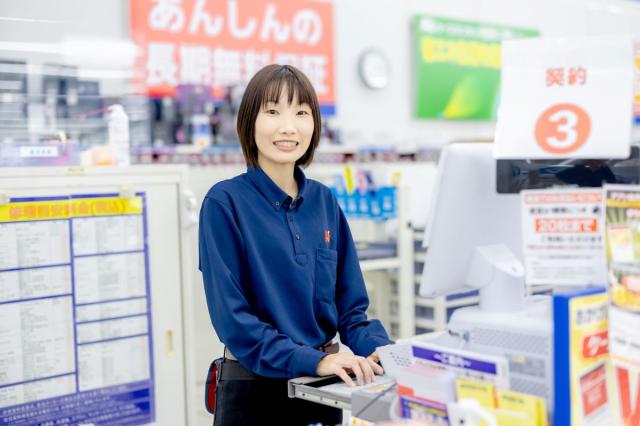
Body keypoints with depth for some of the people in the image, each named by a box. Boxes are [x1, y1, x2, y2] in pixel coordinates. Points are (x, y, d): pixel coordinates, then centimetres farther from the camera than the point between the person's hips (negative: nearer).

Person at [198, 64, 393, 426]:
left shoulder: (325, 202, 4)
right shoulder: (225, 203, -11)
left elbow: (349, 304, 6)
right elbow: (232, 316, -18)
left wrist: (381, 350, -11)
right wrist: (313, 360, -26)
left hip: (323, 389, 5)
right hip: (255, 390, -5)